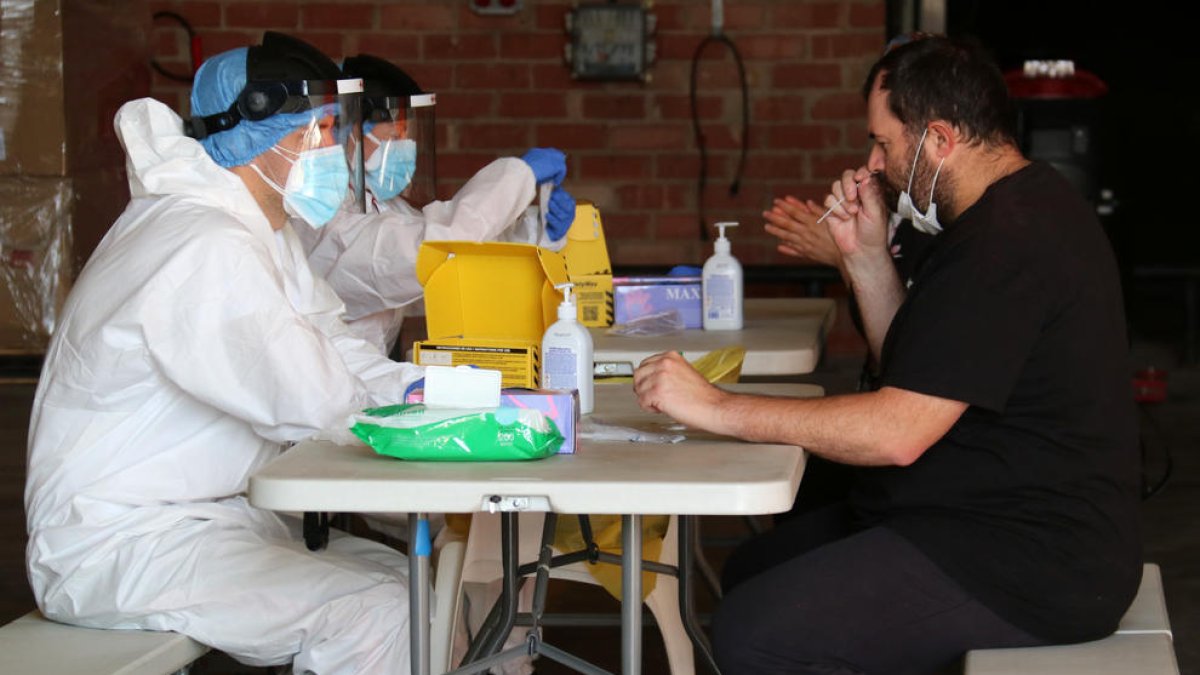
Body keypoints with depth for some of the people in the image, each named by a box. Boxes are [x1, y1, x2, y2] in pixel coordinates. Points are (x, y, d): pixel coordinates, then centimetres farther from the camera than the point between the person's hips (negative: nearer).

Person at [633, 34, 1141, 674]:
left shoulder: (1009, 242, -22)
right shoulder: (1015, 211, 14)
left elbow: (898, 431, -26)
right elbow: (913, 373, 20)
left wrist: (715, 406, -20)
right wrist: (867, 256, 7)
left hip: (1032, 566, -11)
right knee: (753, 569, 16)